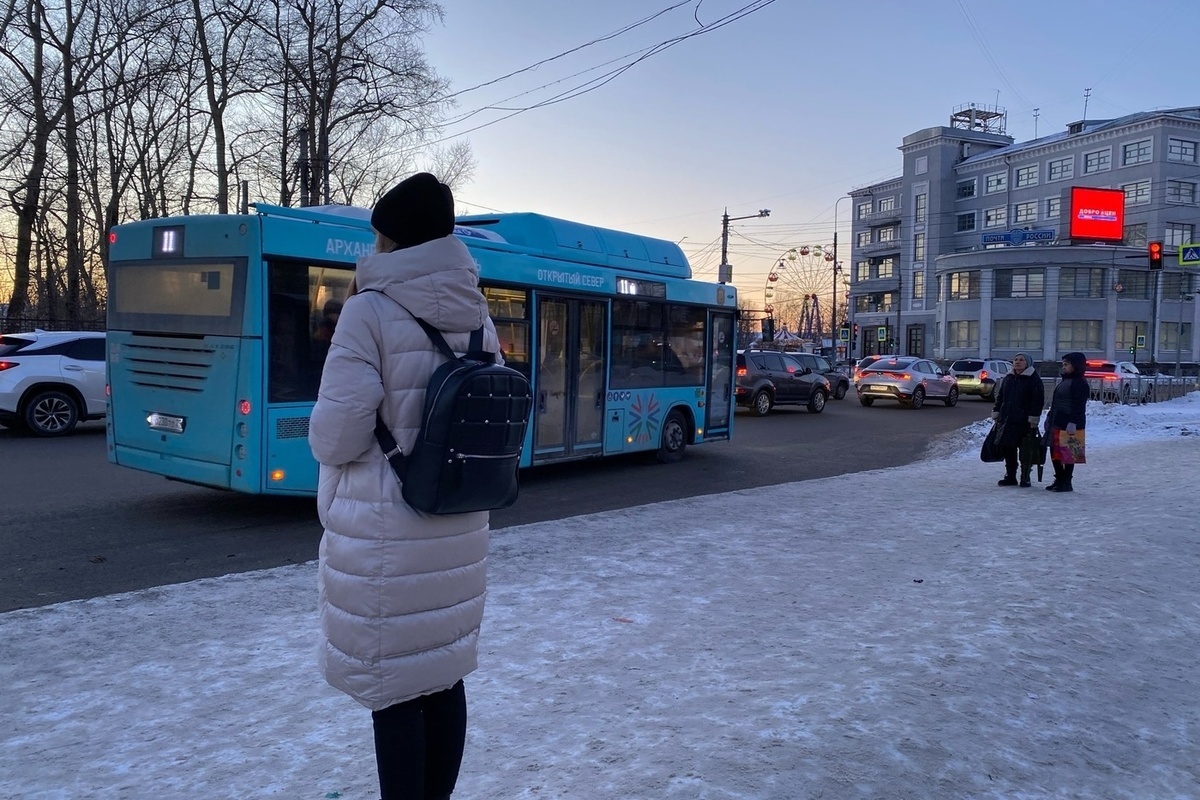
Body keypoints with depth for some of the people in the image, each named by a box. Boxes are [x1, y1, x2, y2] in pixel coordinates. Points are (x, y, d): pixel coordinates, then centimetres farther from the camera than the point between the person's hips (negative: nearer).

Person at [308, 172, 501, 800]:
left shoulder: (370, 310, -13)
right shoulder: (477, 316, 5)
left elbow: (336, 436, -15)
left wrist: (328, 442, 7)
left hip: (384, 532, -6)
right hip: (457, 525, 6)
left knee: (392, 690, 6)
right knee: (443, 675, 18)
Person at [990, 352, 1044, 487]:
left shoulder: (1034, 379, -3)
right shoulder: (1008, 379, 14)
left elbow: (1038, 400, -9)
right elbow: (1000, 397, 20)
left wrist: (1033, 418, -15)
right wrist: (996, 413, 12)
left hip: (1024, 422, -6)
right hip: (1007, 421, 6)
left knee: (1025, 451, 0)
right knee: (1008, 449, 8)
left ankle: (1025, 478, 8)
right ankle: (1010, 476, 17)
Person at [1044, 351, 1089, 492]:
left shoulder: (1079, 382, -10)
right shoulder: (1065, 380, 20)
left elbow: (1079, 405, -18)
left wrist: (1073, 423, -24)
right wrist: (1050, 418, 22)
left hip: (1068, 424, -10)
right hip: (1057, 422, 10)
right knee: (1055, 452, 11)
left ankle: (1067, 483, 3)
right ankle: (1059, 480, 20)